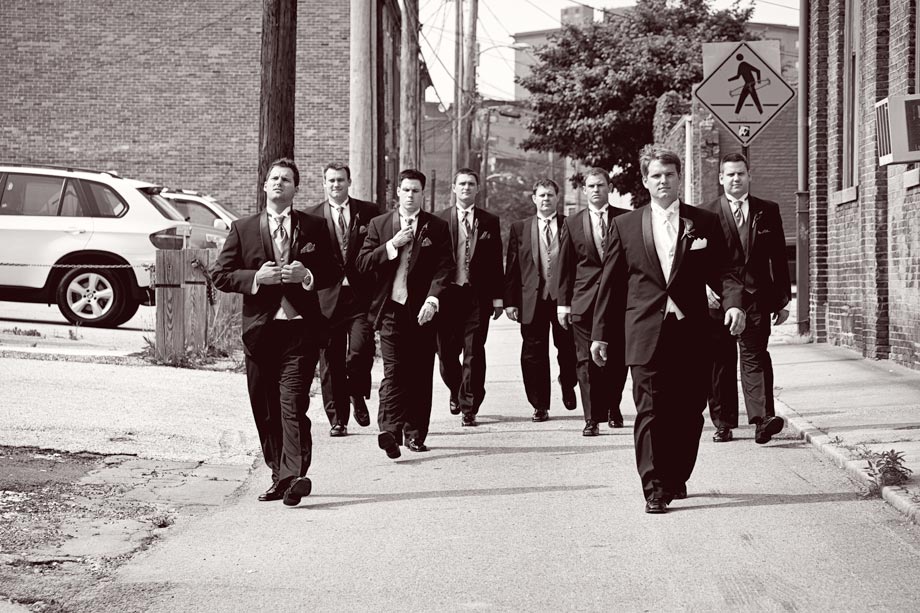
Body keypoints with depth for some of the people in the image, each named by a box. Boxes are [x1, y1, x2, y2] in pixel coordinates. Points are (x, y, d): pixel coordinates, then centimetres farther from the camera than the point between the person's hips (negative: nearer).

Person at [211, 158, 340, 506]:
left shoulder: (313, 228, 9)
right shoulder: (243, 229, 9)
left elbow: (333, 272, 11)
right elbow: (220, 275, 5)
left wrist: (307, 275, -9)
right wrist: (256, 277, -11)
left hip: (300, 329, -2)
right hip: (260, 330, 2)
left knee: (293, 405, -13)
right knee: (265, 410, 8)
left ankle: (293, 476, -18)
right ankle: (280, 476, 19)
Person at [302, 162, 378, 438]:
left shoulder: (368, 212, 8)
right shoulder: (310, 216, 7)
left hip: (361, 294, -1)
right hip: (327, 297, 1)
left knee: (360, 349, -15)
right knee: (331, 361, 3)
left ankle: (357, 395, 15)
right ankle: (337, 419, 13)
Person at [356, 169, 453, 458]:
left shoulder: (437, 227, 7)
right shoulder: (379, 224, 11)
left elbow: (444, 268, -1)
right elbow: (362, 263, 3)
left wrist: (433, 299, -15)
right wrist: (393, 245, -9)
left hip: (422, 309, 1)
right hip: (391, 307, -1)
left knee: (420, 374, 5)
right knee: (393, 371, -11)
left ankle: (415, 433, 14)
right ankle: (389, 430, -22)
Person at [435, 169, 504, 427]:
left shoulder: (490, 222, 8)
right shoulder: (440, 220, 5)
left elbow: (496, 261, 7)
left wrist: (497, 297, 2)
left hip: (478, 295, 0)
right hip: (447, 294, 0)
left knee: (474, 353, -2)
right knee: (446, 352, 4)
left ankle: (469, 408, 4)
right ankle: (456, 393, 31)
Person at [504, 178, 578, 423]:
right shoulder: (519, 228, 7)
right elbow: (512, 268, 5)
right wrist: (510, 301, -2)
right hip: (532, 300, 1)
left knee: (567, 348, 5)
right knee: (534, 354, 3)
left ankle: (567, 384, 35)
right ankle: (540, 405, 12)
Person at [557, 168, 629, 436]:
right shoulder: (572, 223, 8)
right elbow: (565, 266, 8)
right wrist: (563, 303, 4)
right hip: (585, 300, 0)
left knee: (617, 359, 5)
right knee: (587, 361, -4)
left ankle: (612, 409, 25)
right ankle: (592, 417, -1)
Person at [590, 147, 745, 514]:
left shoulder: (704, 223, 9)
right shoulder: (625, 226, 8)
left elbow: (722, 271, 6)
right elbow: (611, 283, 9)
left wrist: (733, 302, -15)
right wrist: (601, 334, 7)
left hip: (692, 334, 1)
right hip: (646, 335, -1)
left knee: (688, 413, 5)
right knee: (651, 413, -6)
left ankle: (676, 479, 22)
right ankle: (654, 490, -4)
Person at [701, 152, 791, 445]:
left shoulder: (768, 211, 11)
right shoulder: (706, 214, 6)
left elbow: (778, 257, 12)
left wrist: (782, 299, 8)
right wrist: (705, 287, -13)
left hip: (757, 299, 0)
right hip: (719, 299, 0)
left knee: (755, 356, -11)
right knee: (720, 363, 5)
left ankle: (762, 417, -21)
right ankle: (723, 423, 14)